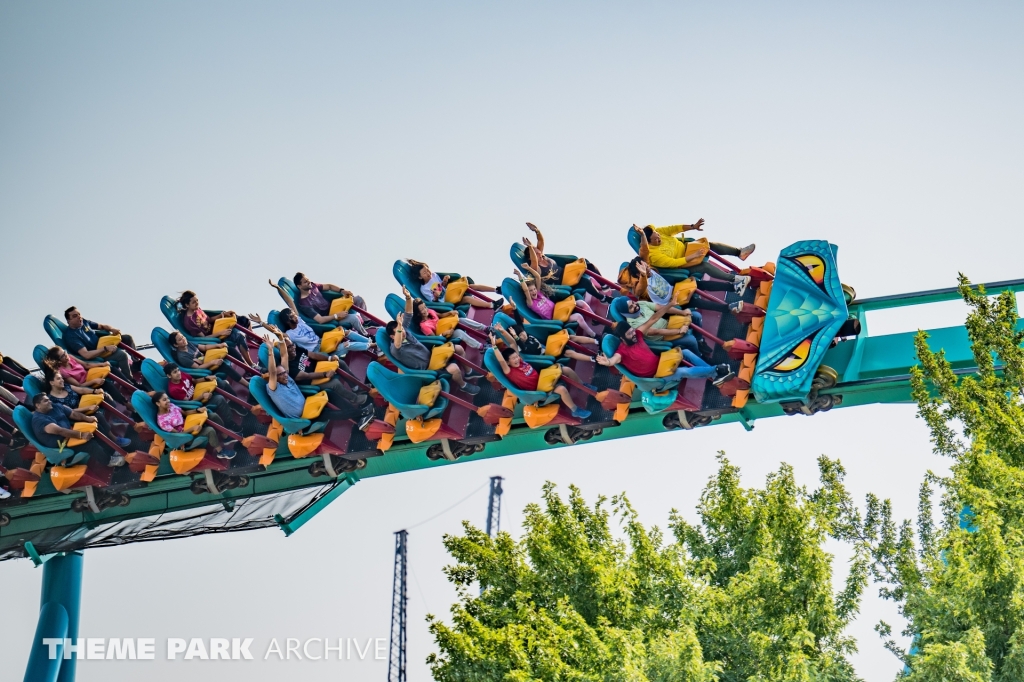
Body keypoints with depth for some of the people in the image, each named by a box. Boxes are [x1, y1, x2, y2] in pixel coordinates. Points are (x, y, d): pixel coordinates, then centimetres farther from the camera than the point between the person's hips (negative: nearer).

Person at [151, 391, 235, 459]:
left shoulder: (171, 406, -6)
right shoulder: (162, 421, -27)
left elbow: (185, 413, 7)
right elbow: (177, 433, -21)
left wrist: (198, 410, -10)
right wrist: (192, 429, -31)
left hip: (188, 424, 8)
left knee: (213, 416, -2)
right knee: (210, 430, -24)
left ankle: (224, 440, 9)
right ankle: (221, 452, -2)